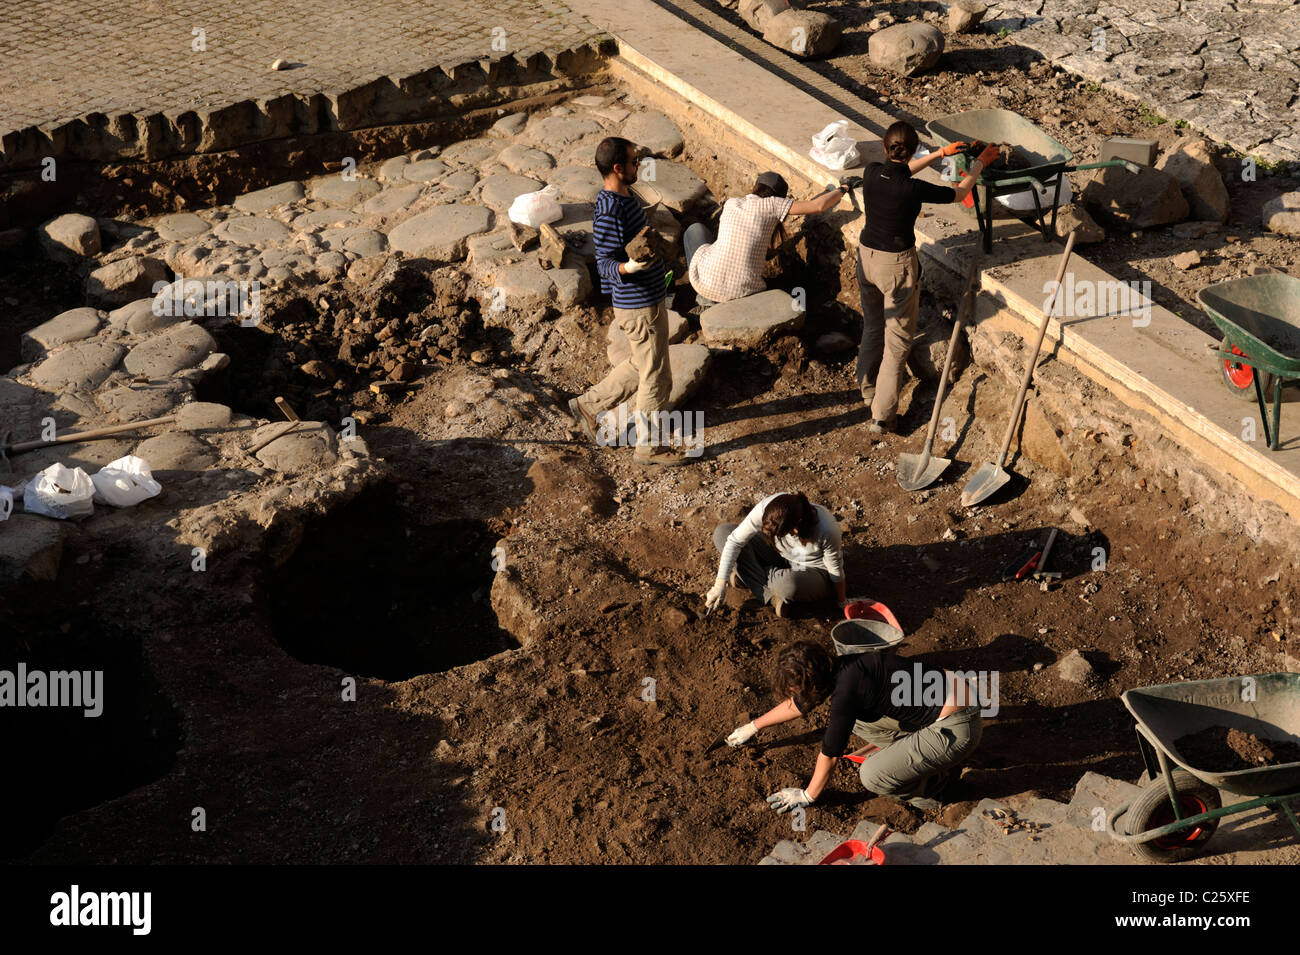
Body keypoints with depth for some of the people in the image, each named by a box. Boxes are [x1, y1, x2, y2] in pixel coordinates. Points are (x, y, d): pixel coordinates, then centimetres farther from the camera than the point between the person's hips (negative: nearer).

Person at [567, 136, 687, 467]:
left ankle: (588, 405, 34)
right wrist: (628, 268, -44)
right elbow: (605, 262, -24)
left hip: (649, 300, 10)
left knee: (641, 367, 24)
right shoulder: (609, 211, -24)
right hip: (640, 307, -10)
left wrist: (653, 258, 34)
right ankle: (651, 445, 19)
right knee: (656, 379, 3)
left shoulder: (623, 197, 7)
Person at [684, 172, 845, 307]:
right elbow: (819, 205, -2)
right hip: (743, 292, -1)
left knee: (696, 230, 32)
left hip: (707, 282, 1)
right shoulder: (770, 204, 1)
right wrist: (841, 190, 17)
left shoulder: (730, 203, 12)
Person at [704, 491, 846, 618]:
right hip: (781, 560, 5)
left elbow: (836, 572, -21)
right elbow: (735, 541, -22)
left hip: (814, 573, -5)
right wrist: (720, 585, -25)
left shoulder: (826, 530, -37)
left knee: (789, 585, -43)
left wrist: (842, 603, -7)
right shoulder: (766, 508, -29)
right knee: (721, 532, -11)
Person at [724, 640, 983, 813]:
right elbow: (798, 704, 22)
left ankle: (937, 776, 6)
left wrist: (808, 796, 5)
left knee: (871, 776, -16)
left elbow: (829, 754, -10)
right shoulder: (838, 668, 4)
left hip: (957, 728, -9)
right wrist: (753, 727, 33)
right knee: (855, 719, 11)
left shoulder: (846, 690, -22)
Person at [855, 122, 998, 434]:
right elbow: (959, 193, -5)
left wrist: (941, 153, 19)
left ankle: (868, 388, 42)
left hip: (867, 256, 5)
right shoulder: (914, 189, -23)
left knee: (873, 326, 25)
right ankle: (881, 415, 3)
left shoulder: (871, 172, -9)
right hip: (897, 263, -5)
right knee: (898, 337, 5)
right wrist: (980, 163, 12)